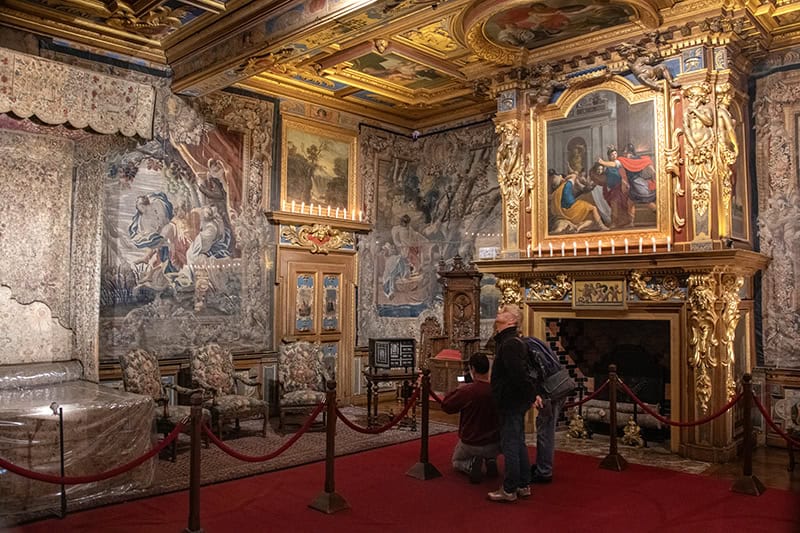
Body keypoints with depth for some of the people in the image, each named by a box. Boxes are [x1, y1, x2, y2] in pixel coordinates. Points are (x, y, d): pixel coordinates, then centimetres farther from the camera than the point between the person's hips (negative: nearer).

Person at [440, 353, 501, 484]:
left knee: (456, 462, 30)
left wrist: (458, 389, 2)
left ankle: (471, 465, -4)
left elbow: (445, 406, -10)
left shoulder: (466, 391, -26)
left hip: (470, 445, -3)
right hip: (495, 445, 3)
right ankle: (490, 460, 7)